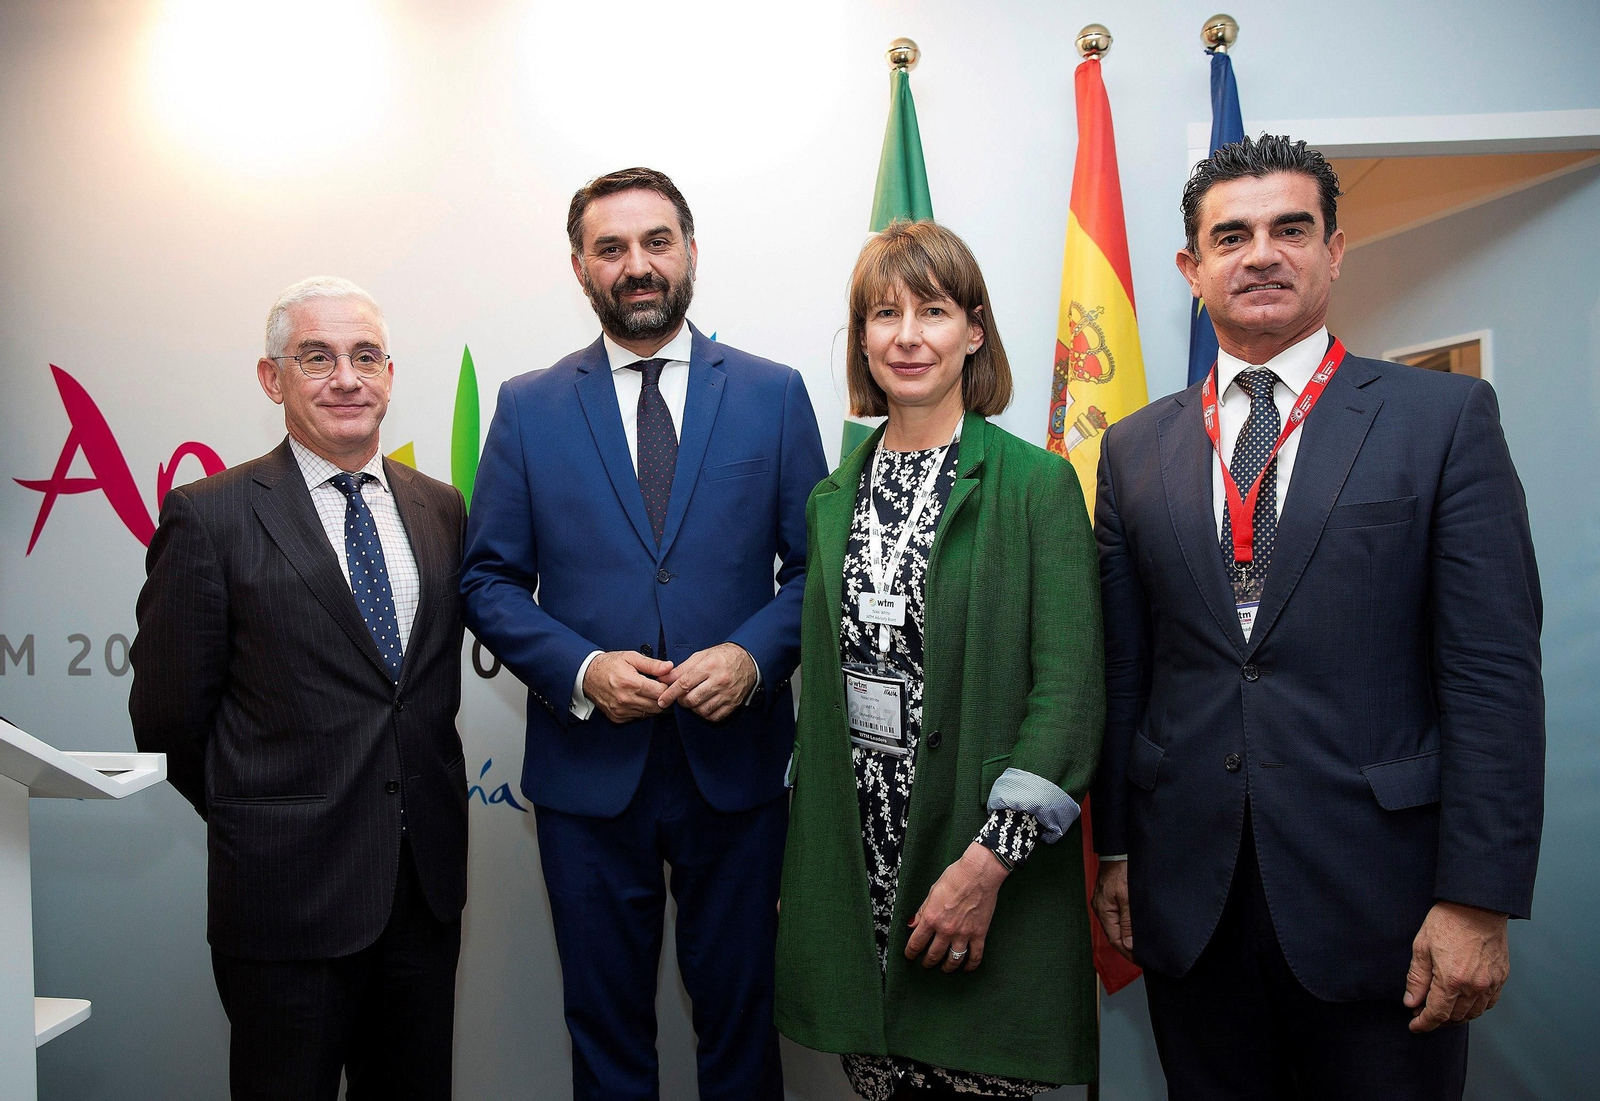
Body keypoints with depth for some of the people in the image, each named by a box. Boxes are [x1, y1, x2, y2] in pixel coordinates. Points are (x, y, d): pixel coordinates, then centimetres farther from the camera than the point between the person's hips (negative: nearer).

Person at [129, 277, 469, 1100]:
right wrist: (250, 822, 5)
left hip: (427, 883, 5)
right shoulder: (210, 516, -9)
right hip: (288, 892, -4)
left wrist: (419, 806, 8)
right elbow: (168, 714, -4)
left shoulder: (440, 509, 6)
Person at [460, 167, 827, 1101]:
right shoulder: (528, 408, 3)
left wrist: (754, 655, -15)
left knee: (739, 1009, 16)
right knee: (606, 1022, 16)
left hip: (735, 762, 0)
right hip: (588, 769, 1)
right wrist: (580, 669, -13)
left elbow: (816, 565, 2)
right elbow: (490, 581, 2)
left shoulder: (774, 393, 2)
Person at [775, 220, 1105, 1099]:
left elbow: (1070, 691, -11)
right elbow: (822, 686, 13)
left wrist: (988, 861, -18)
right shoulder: (834, 497, 9)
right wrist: (804, 862, 10)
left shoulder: (1037, 485, -6)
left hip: (985, 874, -4)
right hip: (852, 871, 4)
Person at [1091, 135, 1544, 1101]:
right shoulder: (1136, 448, 6)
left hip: (1376, 897, -2)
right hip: (1188, 900, 3)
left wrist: (1478, 901, -11)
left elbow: (1494, 671, -7)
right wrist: (1115, 849, 8)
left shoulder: (1446, 418, -2)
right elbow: (1123, 670, 7)